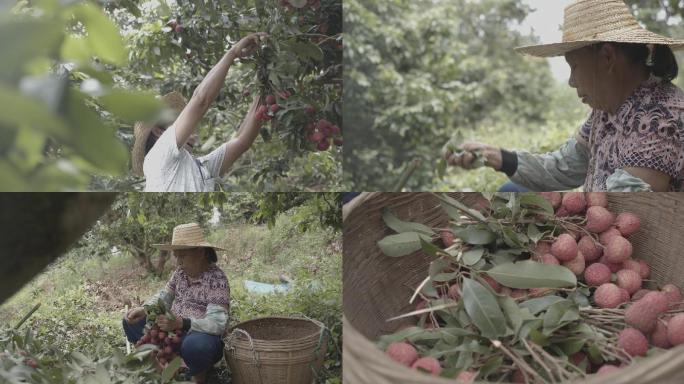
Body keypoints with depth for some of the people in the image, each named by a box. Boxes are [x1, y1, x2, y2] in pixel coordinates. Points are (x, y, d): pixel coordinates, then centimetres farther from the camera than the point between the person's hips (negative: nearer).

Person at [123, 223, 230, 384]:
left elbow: (217, 323, -28)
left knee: (194, 345, -42)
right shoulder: (181, 272, 5)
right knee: (131, 322, 3)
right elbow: (164, 296, 12)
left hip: (201, 336, -8)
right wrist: (143, 309, -10)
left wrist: (181, 323, -40)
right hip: (173, 332, 8)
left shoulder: (217, 279, -19)